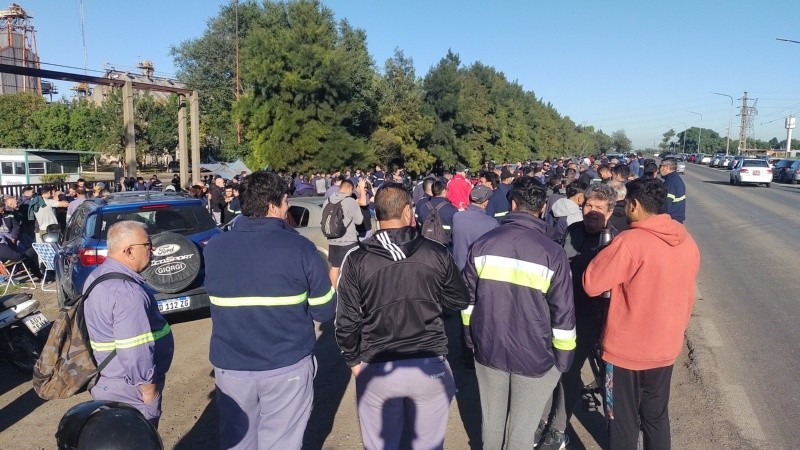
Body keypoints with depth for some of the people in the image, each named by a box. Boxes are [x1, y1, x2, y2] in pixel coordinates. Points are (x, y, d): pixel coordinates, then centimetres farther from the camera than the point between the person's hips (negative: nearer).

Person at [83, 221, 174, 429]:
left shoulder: (97, 276, 4)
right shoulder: (127, 292, -28)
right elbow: (135, 353, -30)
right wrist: (150, 392, -18)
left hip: (107, 384, 9)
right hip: (130, 394, -9)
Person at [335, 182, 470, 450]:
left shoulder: (357, 260, -9)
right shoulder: (436, 254, -7)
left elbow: (347, 321, -5)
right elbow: (460, 301, 6)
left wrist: (353, 360, 10)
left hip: (378, 370, 0)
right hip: (431, 366, 1)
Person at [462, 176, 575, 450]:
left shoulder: (482, 244, -5)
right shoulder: (552, 253, -14)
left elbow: (468, 300, 3)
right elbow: (562, 315, -11)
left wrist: (472, 341, 15)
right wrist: (563, 359, 2)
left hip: (488, 349, 3)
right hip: (535, 355, -2)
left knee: (492, 422, 20)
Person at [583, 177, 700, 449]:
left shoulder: (630, 242, -23)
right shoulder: (688, 242, -1)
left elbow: (591, 284, -18)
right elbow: (687, 297, 9)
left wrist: (607, 253, -3)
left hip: (627, 350, -6)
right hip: (666, 349, 6)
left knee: (624, 422, 12)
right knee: (657, 417, 22)